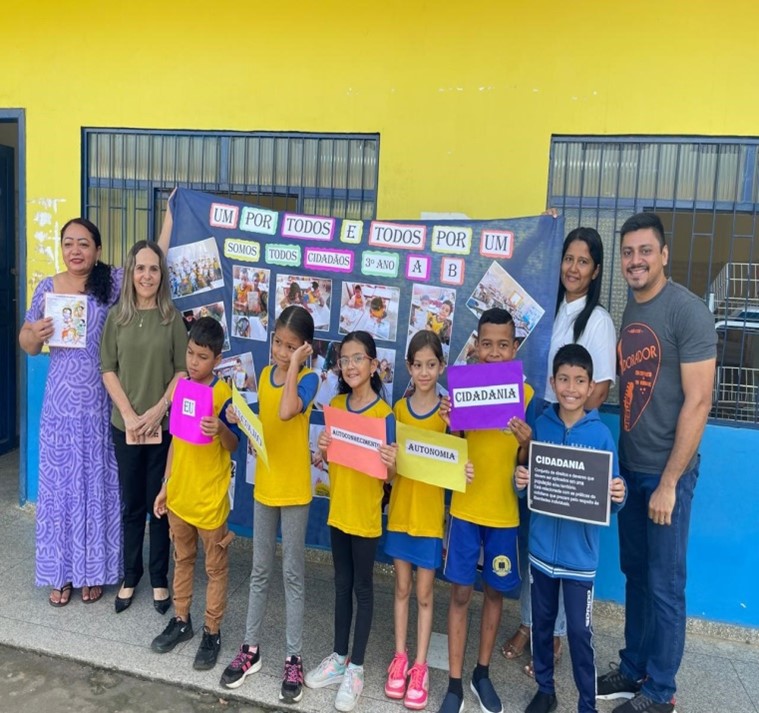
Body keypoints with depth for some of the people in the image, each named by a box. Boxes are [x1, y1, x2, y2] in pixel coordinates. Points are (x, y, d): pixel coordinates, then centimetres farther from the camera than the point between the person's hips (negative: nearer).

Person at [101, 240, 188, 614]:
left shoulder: (173, 318, -2)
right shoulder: (116, 316, 2)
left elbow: (183, 371, -3)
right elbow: (108, 369, 0)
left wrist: (158, 410, -13)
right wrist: (129, 414, -9)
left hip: (165, 426, -1)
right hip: (124, 425, 1)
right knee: (131, 505, 11)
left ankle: (159, 580, 21)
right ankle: (130, 577, 27)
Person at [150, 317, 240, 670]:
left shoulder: (224, 395, -16)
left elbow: (233, 446, -13)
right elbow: (175, 439, 10)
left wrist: (220, 429, -35)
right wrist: (165, 486, 11)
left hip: (209, 497, -6)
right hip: (178, 493, 6)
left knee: (215, 567, 9)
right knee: (182, 559, 21)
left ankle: (212, 632, 22)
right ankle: (181, 620, 37)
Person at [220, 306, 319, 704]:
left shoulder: (308, 379, -13)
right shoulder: (265, 374, 5)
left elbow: (286, 412, -33)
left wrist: (293, 364, -25)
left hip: (294, 489, -5)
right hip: (264, 485, 5)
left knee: (293, 574, 6)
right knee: (260, 571, 16)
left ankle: (294, 659, 18)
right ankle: (251, 648, 29)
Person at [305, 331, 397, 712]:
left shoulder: (384, 413, -15)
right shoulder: (336, 405, 2)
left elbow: (388, 475, -11)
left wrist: (390, 463, -33)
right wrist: (322, 449, -11)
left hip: (366, 515, -5)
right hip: (338, 509, 5)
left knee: (362, 589, 9)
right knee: (342, 585, 17)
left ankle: (356, 667, 22)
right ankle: (338, 657, 32)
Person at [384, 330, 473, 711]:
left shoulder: (449, 411, -6)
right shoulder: (399, 408, 1)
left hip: (430, 514, -2)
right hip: (400, 510, 2)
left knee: (424, 592, 8)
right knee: (402, 587, 14)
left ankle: (420, 666, 20)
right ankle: (400, 658, 27)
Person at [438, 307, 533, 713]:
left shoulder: (525, 393, -4)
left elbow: (525, 465, -1)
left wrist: (526, 444, -22)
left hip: (504, 512, 0)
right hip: (465, 507, 0)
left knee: (495, 591, 14)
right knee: (461, 593, 6)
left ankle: (483, 673, 33)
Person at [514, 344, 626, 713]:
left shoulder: (601, 434, -9)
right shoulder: (540, 425, -3)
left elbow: (610, 497, -4)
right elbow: (527, 486, 6)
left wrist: (618, 497, -25)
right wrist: (520, 482, -15)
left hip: (579, 553, -2)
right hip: (541, 547, 3)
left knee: (580, 632, 6)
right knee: (541, 623, 17)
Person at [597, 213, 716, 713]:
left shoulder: (688, 311, -14)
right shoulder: (630, 311, 9)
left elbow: (698, 401, -17)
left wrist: (669, 481, -17)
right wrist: (617, 461, 9)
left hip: (666, 471, -7)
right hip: (630, 466, 7)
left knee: (664, 585, 5)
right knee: (636, 575, 17)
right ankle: (633, 670, 32)